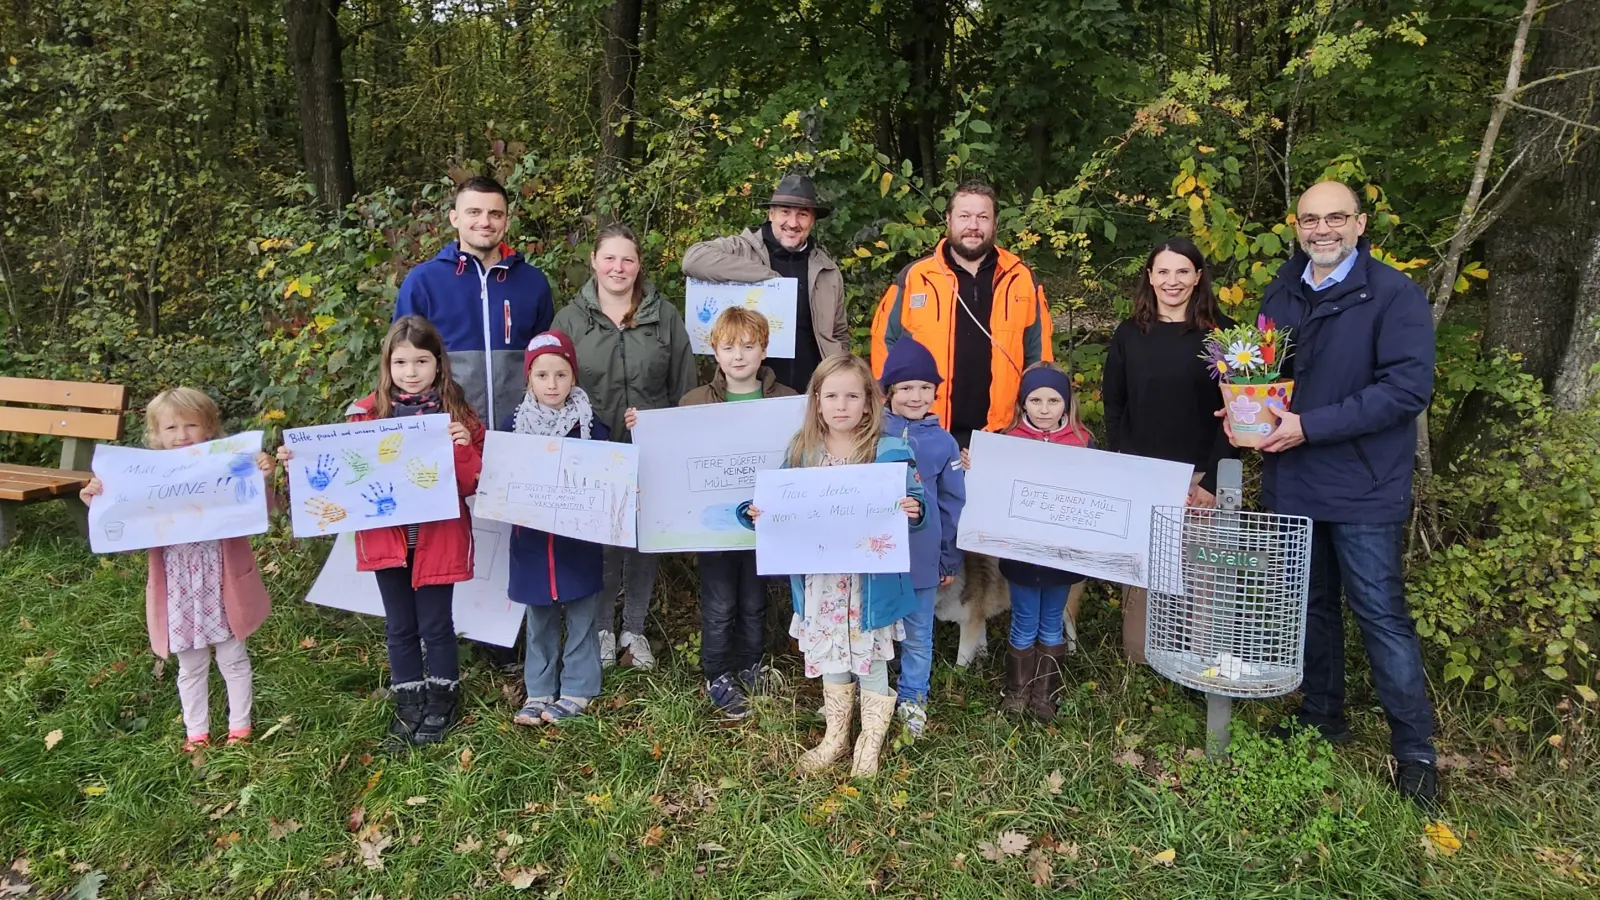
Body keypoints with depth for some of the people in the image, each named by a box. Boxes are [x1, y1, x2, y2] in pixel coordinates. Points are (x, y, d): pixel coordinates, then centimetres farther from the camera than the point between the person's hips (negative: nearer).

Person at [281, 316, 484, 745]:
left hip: (437, 537, -2)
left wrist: (463, 447, -21)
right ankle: (409, 705, 31)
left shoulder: (456, 415, -3)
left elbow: (470, 484, -4)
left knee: (435, 625, 7)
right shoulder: (368, 414, 1)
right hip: (386, 537, 2)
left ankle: (442, 702, 28)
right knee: (399, 626, 14)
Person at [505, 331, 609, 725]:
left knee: (581, 619, 8)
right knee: (539, 623, 14)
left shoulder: (591, 425, -5)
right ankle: (538, 692, 26)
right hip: (531, 541, 2)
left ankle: (577, 690, 22)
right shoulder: (513, 425, 1)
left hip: (578, 541, -2)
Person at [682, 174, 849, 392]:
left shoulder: (827, 270, 10)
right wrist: (768, 276, -17)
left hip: (812, 394, 3)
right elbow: (694, 259, -19)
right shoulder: (742, 249, -1)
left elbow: (840, 335, 19)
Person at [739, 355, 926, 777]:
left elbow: (913, 503, -10)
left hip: (869, 578, -3)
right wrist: (757, 513, -11)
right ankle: (835, 736, 38)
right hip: (819, 579, 4)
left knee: (870, 659, 11)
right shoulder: (801, 451, 1)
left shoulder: (890, 452, -11)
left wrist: (914, 511, -32)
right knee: (829, 656, 18)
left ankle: (870, 742, 32)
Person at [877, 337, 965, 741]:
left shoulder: (943, 442, -3)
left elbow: (953, 504, 3)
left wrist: (950, 559, 6)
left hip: (920, 555, 1)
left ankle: (913, 699, 33)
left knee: (918, 635, 14)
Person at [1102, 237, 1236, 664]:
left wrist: (1213, 480, -10)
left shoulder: (1221, 333, 0)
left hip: (1200, 476, -2)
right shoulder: (1129, 334, 7)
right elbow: (1114, 408, 8)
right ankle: (1136, 662, 16)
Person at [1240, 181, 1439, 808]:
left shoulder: (1394, 295, -10)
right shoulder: (1281, 295, 8)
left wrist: (1310, 425, -22)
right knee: (1310, 604, 16)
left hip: (1363, 488, -6)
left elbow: (1409, 386, -19)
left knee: (1381, 613, -1)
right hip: (1290, 482, 6)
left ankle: (1415, 751, 13)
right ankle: (1321, 719, 33)